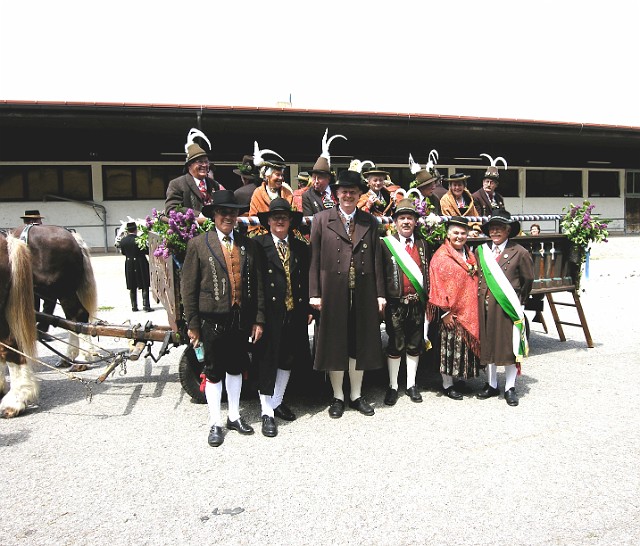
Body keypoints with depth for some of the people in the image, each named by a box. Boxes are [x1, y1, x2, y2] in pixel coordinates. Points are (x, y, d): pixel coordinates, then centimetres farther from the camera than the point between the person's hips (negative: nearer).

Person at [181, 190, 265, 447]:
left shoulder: (249, 245, 5)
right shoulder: (198, 244, -4)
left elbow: (257, 284, 5)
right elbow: (188, 287, -5)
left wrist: (258, 319, 2)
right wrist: (192, 324, -7)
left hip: (241, 319, 3)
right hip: (212, 320, -3)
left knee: (236, 367, 16)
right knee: (213, 372, 8)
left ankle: (234, 416, 33)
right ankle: (215, 423, 24)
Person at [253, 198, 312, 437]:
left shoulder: (301, 248, 11)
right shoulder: (258, 245, -4)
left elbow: (307, 281, 11)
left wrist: (308, 309, 5)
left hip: (295, 314, 5)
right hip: (269, 313, -5)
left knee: (288, 359, 15)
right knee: (267, 361, 2)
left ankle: (277, 401, 33)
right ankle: (267, 412, 14)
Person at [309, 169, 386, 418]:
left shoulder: (370, 222, 9)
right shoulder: (321, 219, 2)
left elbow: (377, 260, 7)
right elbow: (314, 259, -1)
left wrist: (380, 293, 3)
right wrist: (314, 293, -6)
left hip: (363, 294, 2)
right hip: (333, 293, -2)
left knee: (360, 345, 10)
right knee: (335, 345, 7)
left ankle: (356, 395, 26)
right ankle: (338, 397, 23)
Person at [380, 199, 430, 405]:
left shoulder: (423, 245, 11)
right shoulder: (386, 244, -1)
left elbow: (428, 272, 11)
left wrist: (427, 298, 5)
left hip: (417, 303, 3)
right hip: (396, 303, -3)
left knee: (415, 345, 11)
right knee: (395, 346, 4)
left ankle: (411, 384, 25)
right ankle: (392, 386, 18)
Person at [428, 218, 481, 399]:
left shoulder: (470, 255, 12)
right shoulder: (441, 256, -9)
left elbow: (474, 282, 17)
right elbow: (437, 286, -13)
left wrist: (475, 308, 11)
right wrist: (445, 312, -16)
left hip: (469, 311, 7)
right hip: (451, 312, -7)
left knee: (467, 345, 13)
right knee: (450, 346, 1)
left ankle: (460, 379, 27)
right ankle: (448, 384, 13)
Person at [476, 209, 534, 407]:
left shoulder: (519, 253, -4)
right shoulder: (481, 251, 7)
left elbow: (528, 280, 4)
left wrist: (518, 301, 10)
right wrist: (481, 297, 8)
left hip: (508, 306, -3)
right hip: (485, 306, 4)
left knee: (510, 346, 4)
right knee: (487, 344, 11)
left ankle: (510, 388, 19)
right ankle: (491, 385, 26)